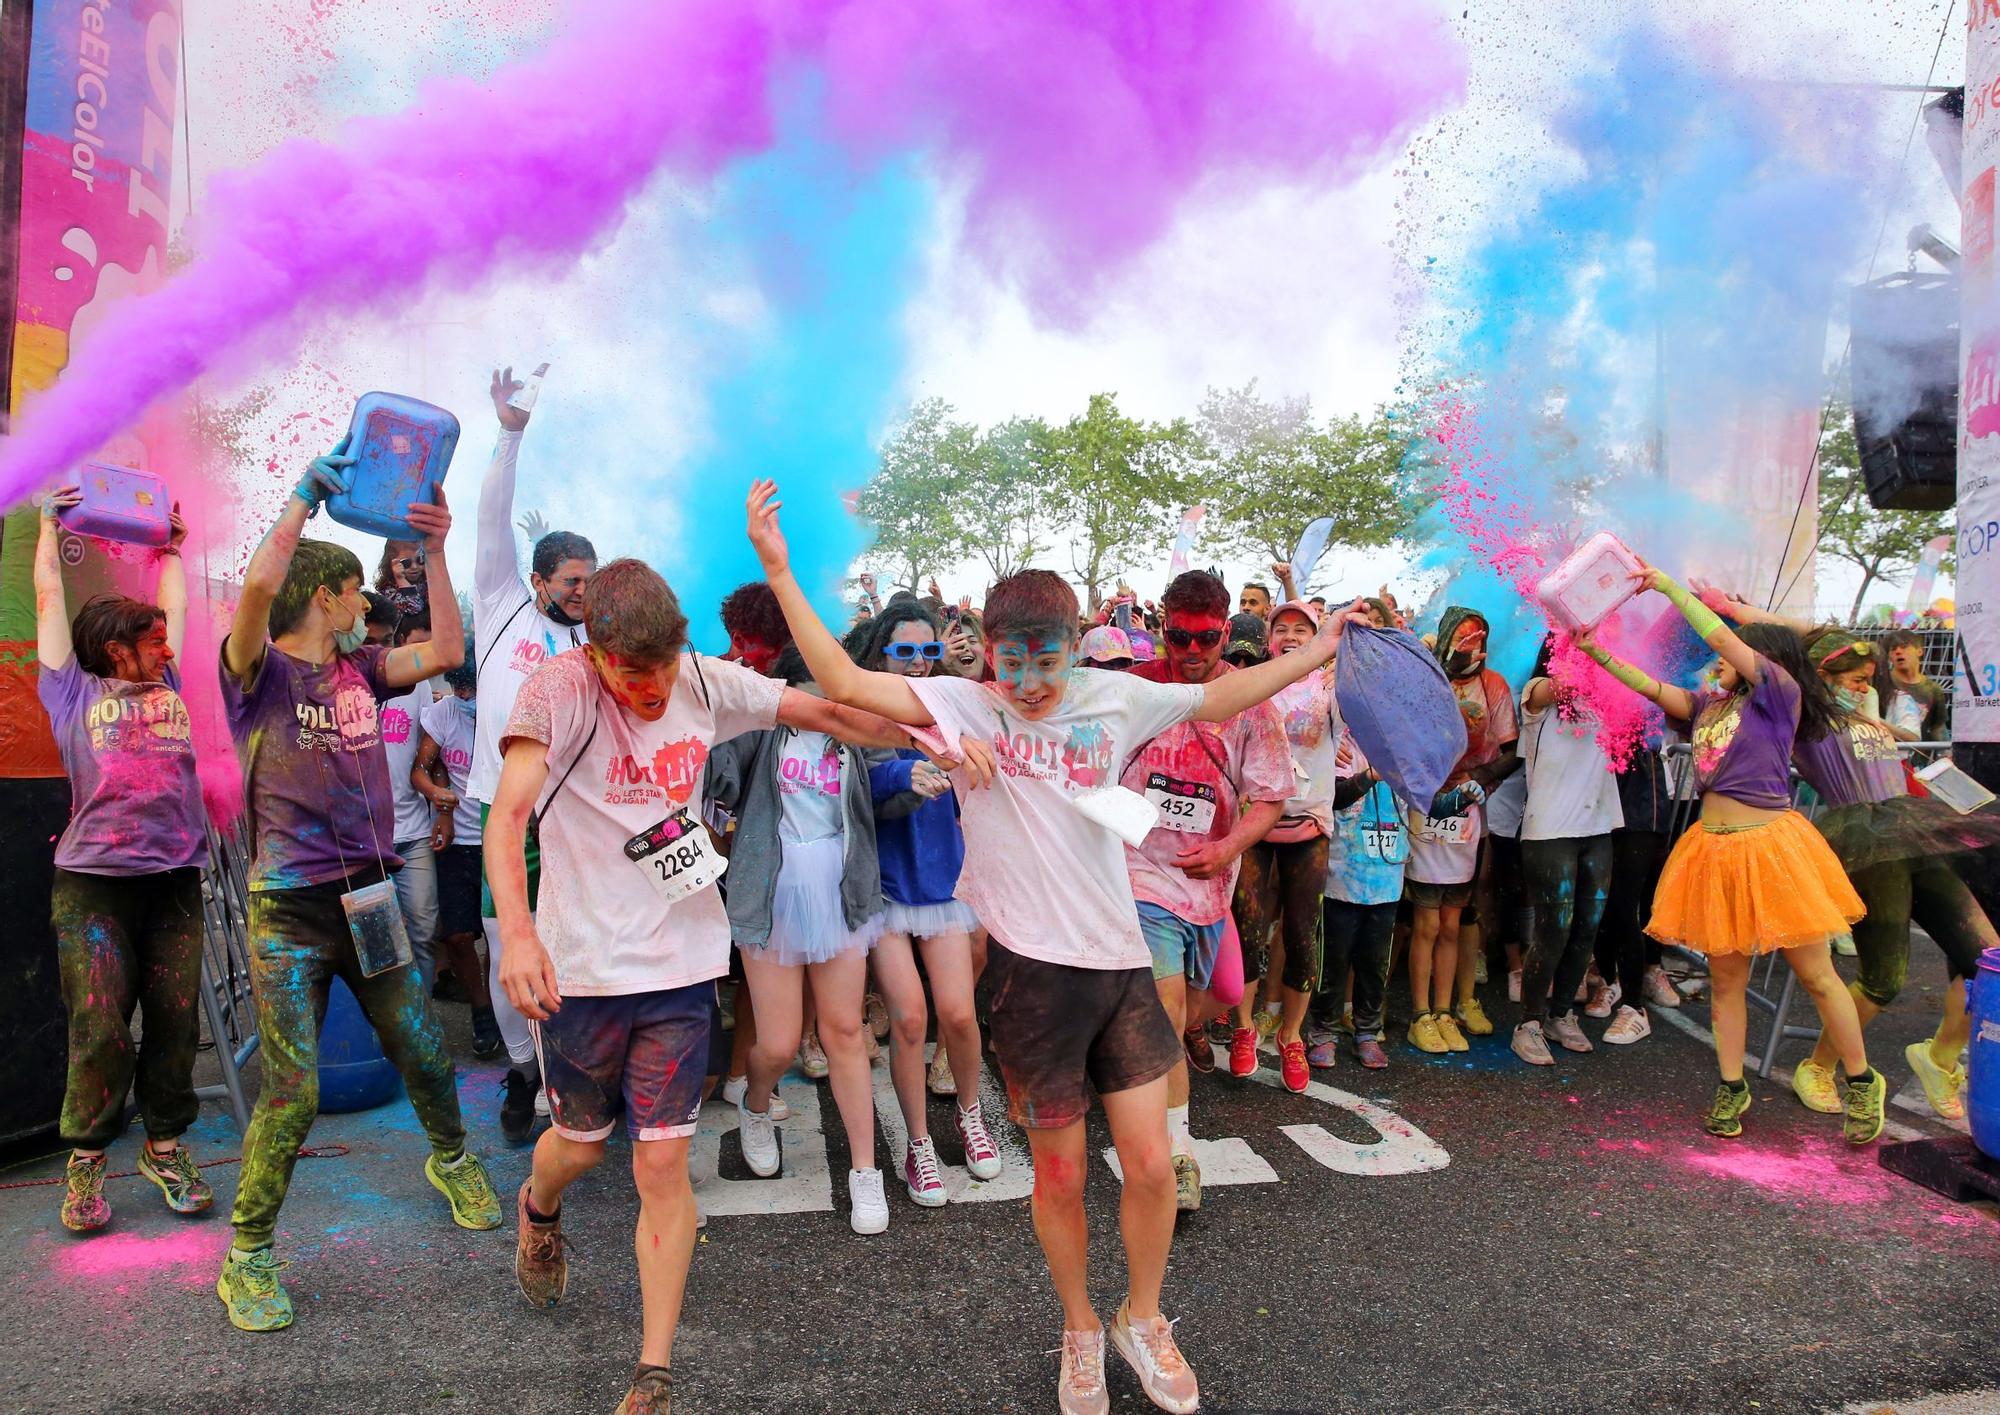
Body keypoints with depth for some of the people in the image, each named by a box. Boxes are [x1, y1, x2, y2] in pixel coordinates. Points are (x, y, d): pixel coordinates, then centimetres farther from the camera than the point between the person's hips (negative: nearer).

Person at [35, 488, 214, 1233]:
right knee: (101, 1031, -3)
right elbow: (50, 597, 15)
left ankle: (165, 1146, 18)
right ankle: (86, 1160, 13)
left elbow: (172, 606, 29)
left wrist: (172, 545, 40)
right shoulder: (73, 692, 8)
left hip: (175, 880, 4)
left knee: (176, 1023, 4)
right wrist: (50, 523, 25)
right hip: (94, 882, -3)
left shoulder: (167, 687, 18)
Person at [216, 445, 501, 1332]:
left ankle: (451, 1161, 41)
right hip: (291, 910, -5)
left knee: (425, 1056, 13)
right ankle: (247, 1257, 15)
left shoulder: (360, 668, 10)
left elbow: (445, 652, 1)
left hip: (370, 899, 5)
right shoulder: (258, 670, -6)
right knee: (293, 1093, -5)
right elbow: (259, 583, -25)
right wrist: (309, 492, -16)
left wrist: (434, 550, 1)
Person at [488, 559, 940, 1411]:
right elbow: (507, 815, -27)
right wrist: (517, 931, -42)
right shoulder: (559, 690, -16)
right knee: (581, 1143, 19)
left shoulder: (704, 683, -3)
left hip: (681, 962, 2)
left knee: (663, 1165, 1)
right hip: (581, 966, -2)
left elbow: (820, 711, 5)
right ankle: (538, 1212, 57)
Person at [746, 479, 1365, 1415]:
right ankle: (1081, 1330, 38)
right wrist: (780, 573, -21)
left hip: (1120, 959, 3)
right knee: (1060, 1174, 11)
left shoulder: (1112, 698, 3)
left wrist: (1321, 651, 12)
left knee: (1150, 1165, 7)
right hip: (1033, 967, -2)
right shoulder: (964, 706, -6)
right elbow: (844, 683, -15)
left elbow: (1220, 696, 14)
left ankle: (1143, 1319, 35)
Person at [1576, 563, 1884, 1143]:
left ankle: (1862, 1082, 23)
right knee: (1725, 979, 11)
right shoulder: (1708, 705, 13)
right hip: (1715, 849, 6)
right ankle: (1731, 1088, 22)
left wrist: (1669, 586, -11)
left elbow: (1722, 637, -14)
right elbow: (1650, 686, 12)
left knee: (1816, 975, 4)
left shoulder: (1780, 692, -5)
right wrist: (1597, 652, 3)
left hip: (1770, 846, -6)